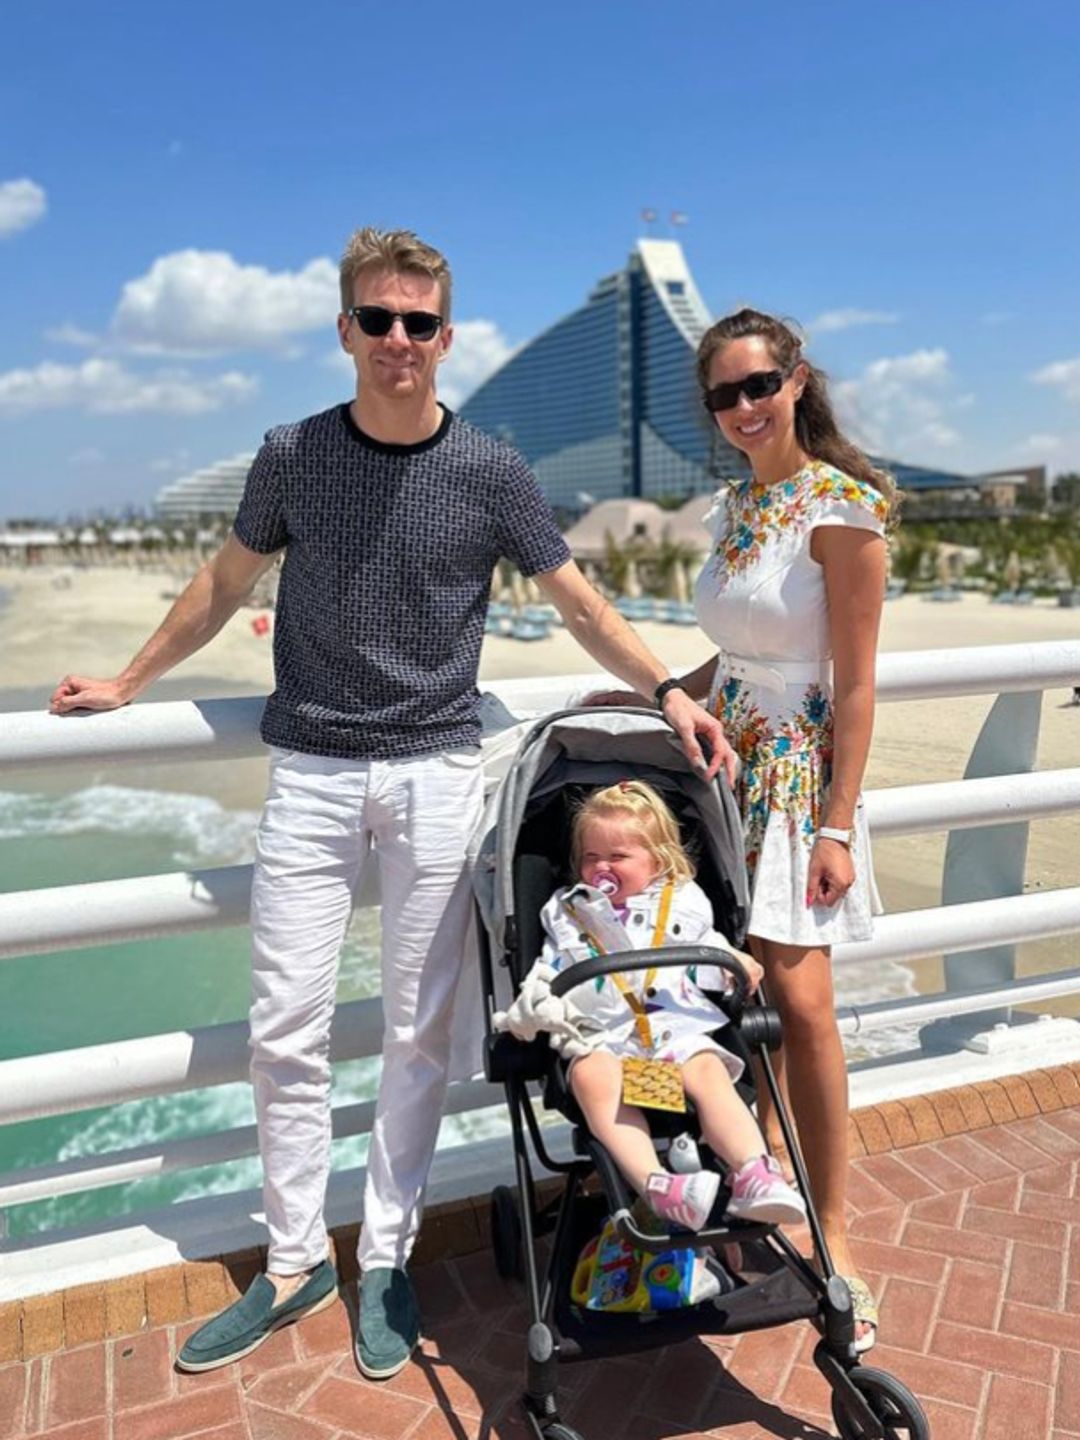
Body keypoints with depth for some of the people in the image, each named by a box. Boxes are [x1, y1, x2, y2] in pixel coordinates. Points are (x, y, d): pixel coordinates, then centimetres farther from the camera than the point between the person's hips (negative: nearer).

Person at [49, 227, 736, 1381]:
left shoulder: (491, 474, 0)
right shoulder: (292, 456, 3)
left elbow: (579, 604, 5)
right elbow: (225, 582, 16)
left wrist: (666, 693, -7)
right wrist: (127, 682, 22)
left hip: (437, 773, -1)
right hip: (311, 773, 1)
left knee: (419, 1033, 6)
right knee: (286, 1031, 4)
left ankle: (387, 1260, 26)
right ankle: (293, 1263, 24)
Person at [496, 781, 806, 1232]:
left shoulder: (683, 900, 18)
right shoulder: (567, 911, 19)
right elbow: (549, 974, 16)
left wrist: (735, 962, 3)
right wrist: (530, 1010, -3)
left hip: (676, 1024, 1)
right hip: (600, 1034, 0)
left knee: (709, 1072, -30)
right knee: (594, 1077, -34)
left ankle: (754, 1176, -35)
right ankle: (653, 1182, -43)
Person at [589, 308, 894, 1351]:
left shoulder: (841, 508, -11)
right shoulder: (731, 506, 11)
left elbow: (854, 682, -13)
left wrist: (837, 823, -15)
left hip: (795, 769, -6)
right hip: (725, 758, 6)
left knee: (798, 1000, -6)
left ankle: (829, 1229, 11)